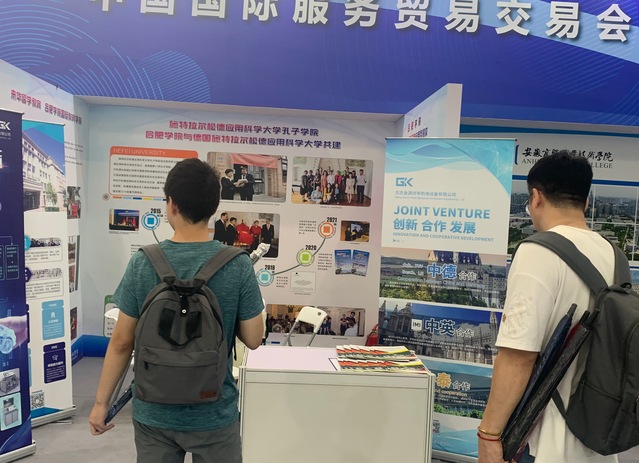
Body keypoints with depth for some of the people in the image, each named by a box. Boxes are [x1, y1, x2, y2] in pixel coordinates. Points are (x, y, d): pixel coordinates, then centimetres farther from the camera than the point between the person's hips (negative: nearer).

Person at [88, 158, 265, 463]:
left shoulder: (142, 264, -12)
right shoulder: (238, 266, -16)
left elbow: (122, 342, -6)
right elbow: (253, 340, -9)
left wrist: (101, 402, 7)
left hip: (153, 414, 1)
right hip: (214, 415, -1)